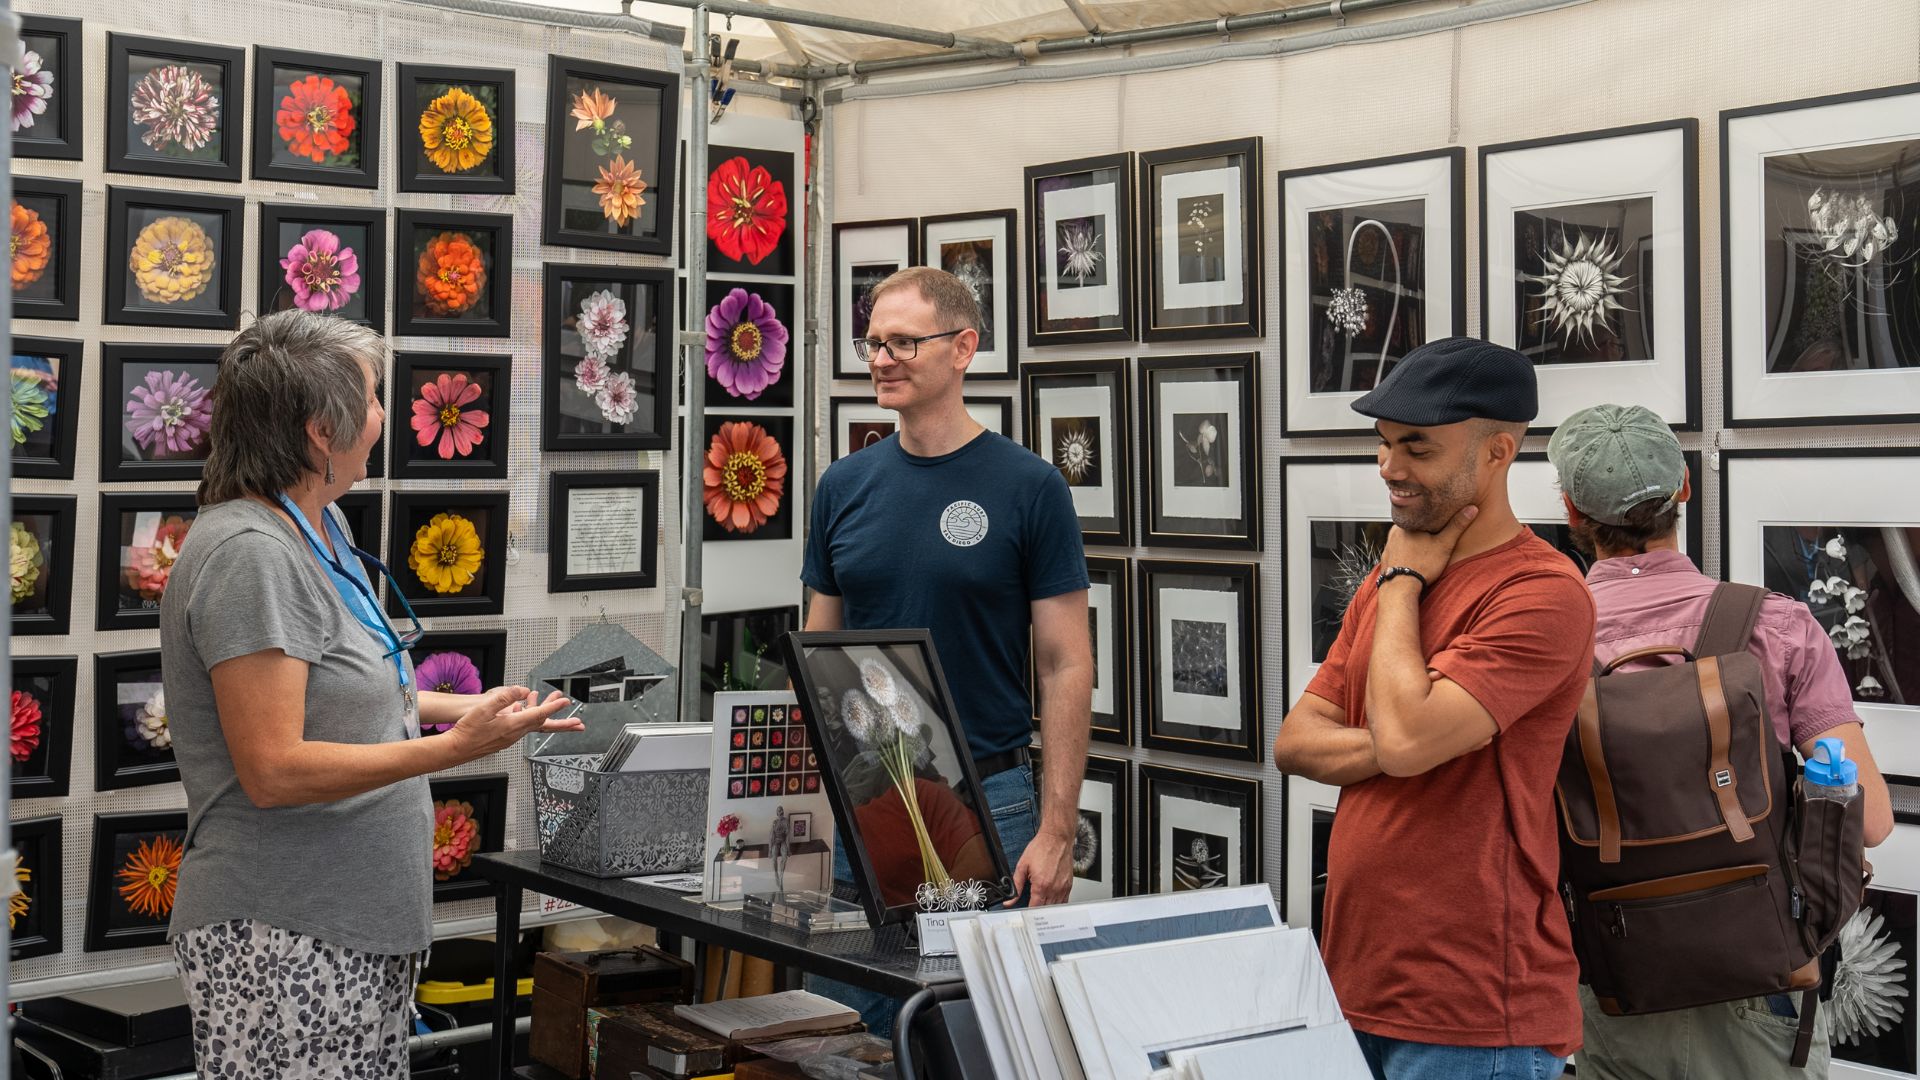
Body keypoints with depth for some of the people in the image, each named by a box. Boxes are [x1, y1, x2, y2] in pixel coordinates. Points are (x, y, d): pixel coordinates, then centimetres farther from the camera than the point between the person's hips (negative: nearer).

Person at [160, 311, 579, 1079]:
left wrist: (466, 707, 10)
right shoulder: (249, 553, -19)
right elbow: (273, 772, -23)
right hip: (283, 938, -9)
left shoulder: (319, 525, 9)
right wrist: (453, 749, -25)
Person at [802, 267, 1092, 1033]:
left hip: (986, 800, -4)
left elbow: (1066, 667, -6)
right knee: (859, 1023, 12)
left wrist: (1057, 831, -12)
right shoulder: (844, 486, 6)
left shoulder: (1028, 487, -6)